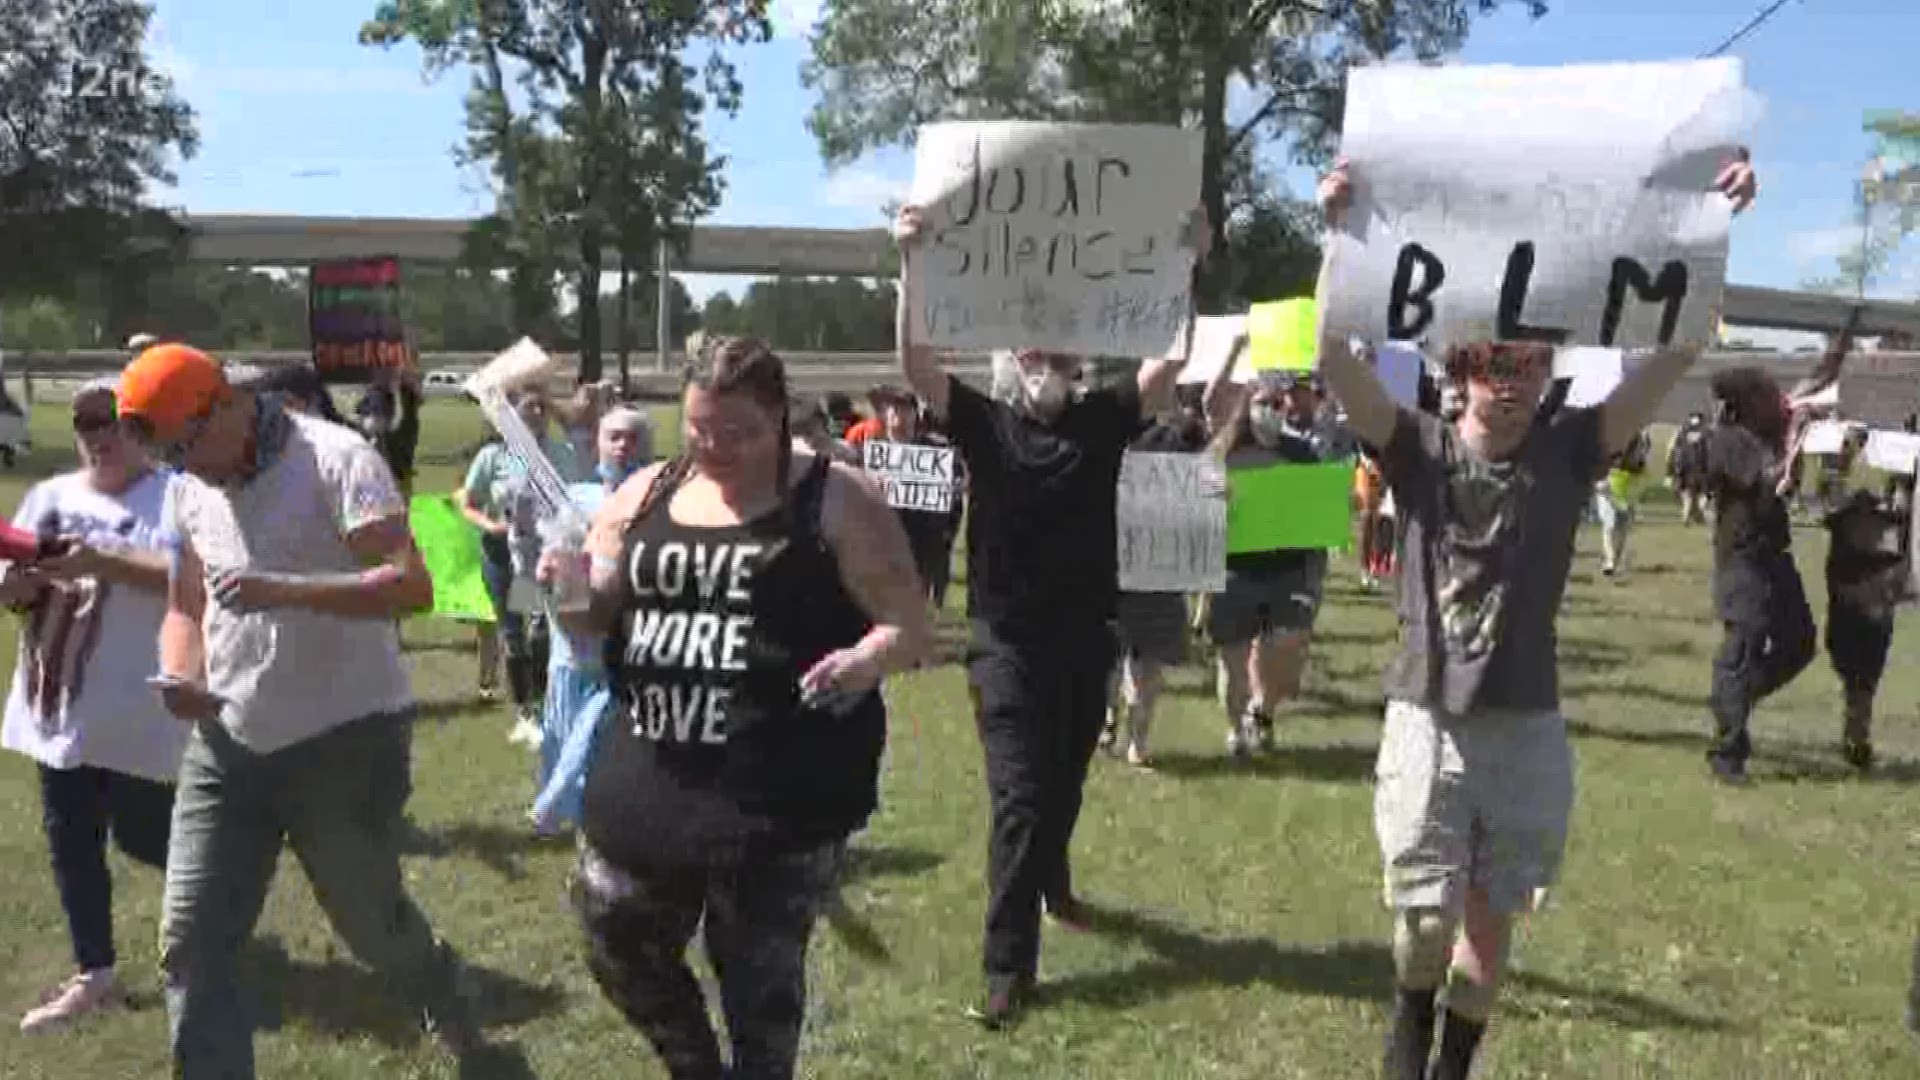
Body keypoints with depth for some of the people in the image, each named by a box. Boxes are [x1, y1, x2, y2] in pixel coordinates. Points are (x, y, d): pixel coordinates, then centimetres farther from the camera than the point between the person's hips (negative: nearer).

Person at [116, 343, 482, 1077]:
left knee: (369, 920, 12)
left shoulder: (336, 459, -16)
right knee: (190, 944, 1)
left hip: (348, 740, -5)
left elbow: (412, 586, -25)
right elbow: (185, 607, 15)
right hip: (227, 745, 6)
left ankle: (441, 997, 45)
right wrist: (179, 675, -7)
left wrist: (285, 590, -37)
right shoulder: (188, 490, 6)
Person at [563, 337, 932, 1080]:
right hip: (646, 784, 5)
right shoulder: (644, 495, 8)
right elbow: (593, 620, 14)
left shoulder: (835, 502, -5)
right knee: (618, 947, 16)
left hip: (782, 795, -5)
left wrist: (867, 659, -27)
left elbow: (911, 627, -6)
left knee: (759, 975, 8)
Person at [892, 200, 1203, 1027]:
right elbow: (915, 362, -15)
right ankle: (1008, 965, 3)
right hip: (1009, 643, -3)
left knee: (1064, 787, 21)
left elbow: (1174, 357, -7)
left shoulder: (1103, 420, 2)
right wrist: (912, 263, -26)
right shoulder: (985, 424, -3)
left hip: (1087, 640, 3)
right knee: (1019, 800, -5)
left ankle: (1052, 883, 49)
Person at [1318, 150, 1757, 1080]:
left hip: (1527, 730, 2)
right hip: (1427, 721, -2)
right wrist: (1341, 235, -29)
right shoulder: (1418, 451, -6)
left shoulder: (1569, 453, -2)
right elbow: (1334, 359, -19)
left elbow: (1675, 354, -9)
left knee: (1489, 923, 12)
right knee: (1426, 921, 1)